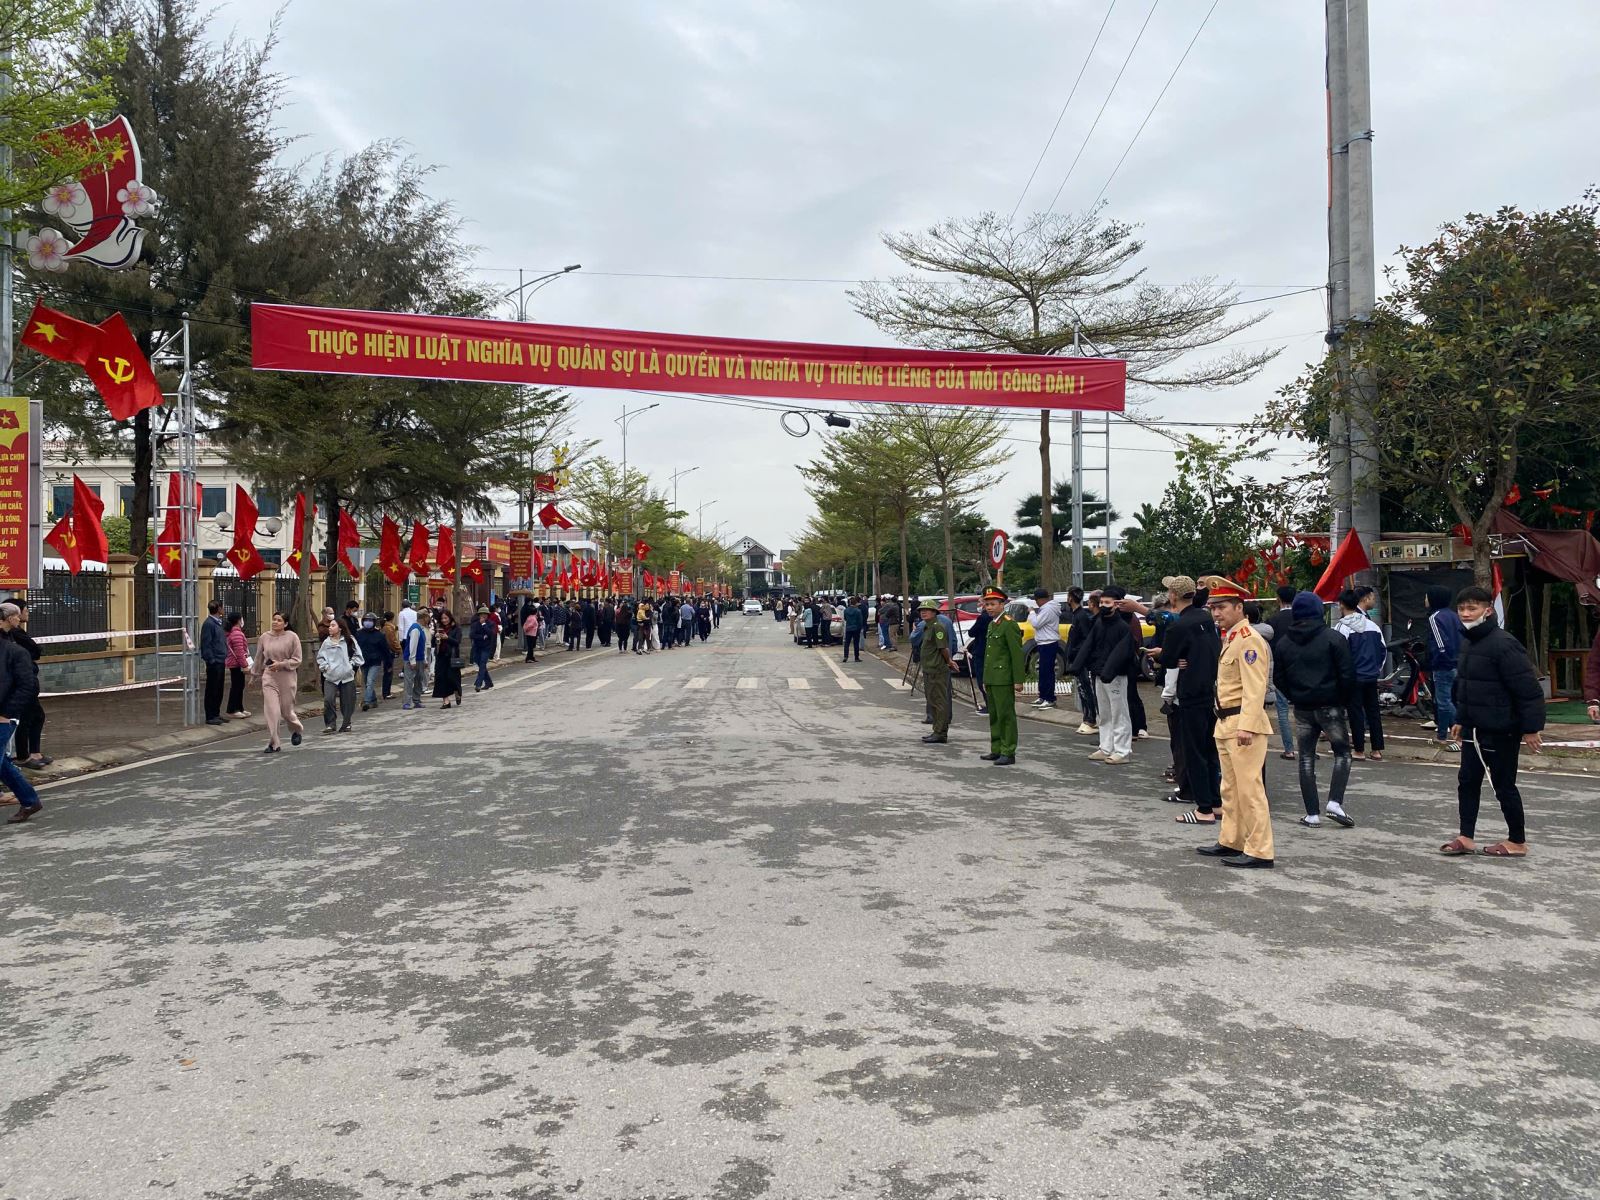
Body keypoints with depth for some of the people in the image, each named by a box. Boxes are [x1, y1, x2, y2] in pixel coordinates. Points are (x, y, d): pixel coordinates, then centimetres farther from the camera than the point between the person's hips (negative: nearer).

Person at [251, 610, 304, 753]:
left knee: (286, 710, 6)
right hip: (269, 678, 2)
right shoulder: (264, 637, 4)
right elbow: (259, 659, 16)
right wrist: (255, 675, 21)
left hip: (287, 677, -2)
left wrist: (281, 664, -17)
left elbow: (296, 660, -5)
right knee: (271, 711, -6)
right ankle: (273, 744, 2)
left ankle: (296, 730, 39)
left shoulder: (292, 637, -5)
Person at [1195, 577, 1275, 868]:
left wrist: (1246, 726, -28)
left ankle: (1259, 851, -2)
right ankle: (1230, 842, 25)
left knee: (1250, 789, -7)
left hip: (1244, 724, -10)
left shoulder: (1248, 640, -14)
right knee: (1231, 789, 16)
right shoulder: (1230, 639, 17)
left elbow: (1255, 689, -22)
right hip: (1226, 724, 10)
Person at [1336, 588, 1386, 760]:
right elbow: (1383, 650, 12)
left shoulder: (1342, 628, -12)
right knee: (1373, 711, 11)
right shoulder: (1372, 625, 7)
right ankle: (1377, 750, 13)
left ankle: (1360, 750, 7)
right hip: (1372, 676, 5)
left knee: (1356, 713, 2)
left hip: (1353, 678, -5)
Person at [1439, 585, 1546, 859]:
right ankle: (1465, 838, 18)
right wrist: (1461, 720, 22)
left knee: (1504, 786, 3)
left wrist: (1531, 728, -20)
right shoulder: (1468, 642, 8)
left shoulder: (1503, 644, -20)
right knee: (1467, 781, 10)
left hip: (1500, 732, -8)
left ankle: (1517, 842, 18)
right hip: (1474, 730, 8)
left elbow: (1529, 690, -21)